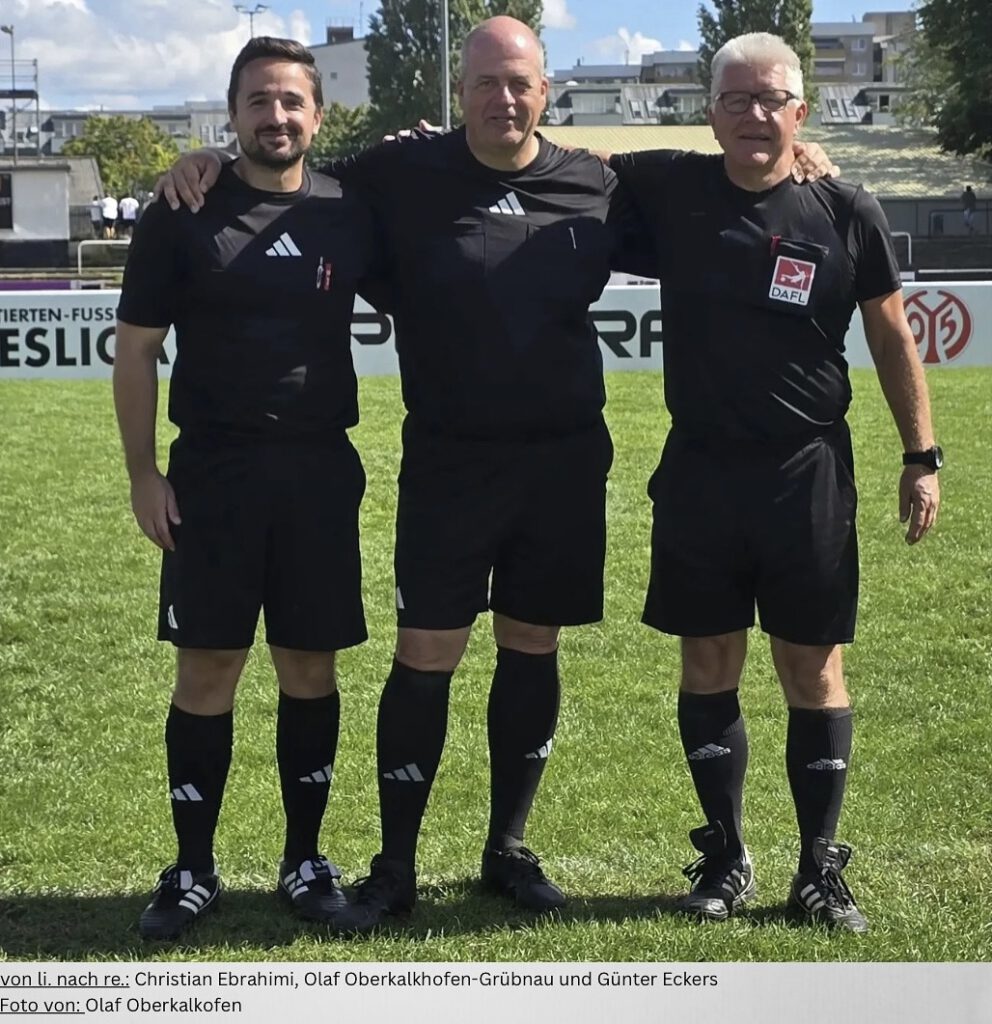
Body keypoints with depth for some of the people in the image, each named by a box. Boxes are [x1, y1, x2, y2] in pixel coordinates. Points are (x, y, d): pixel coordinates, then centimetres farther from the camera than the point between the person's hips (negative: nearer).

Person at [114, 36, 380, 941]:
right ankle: (193, 870, 14)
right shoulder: (182, 217, -1)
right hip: (211, 472, -2)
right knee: (206, 670, 2)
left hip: (320, 471, 2)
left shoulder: (350, 214, 4)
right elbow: (136, 349, 1)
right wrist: (143, 473, -3)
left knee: (310, 668, 8)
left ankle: (305, 860, 21)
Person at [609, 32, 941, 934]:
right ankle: (725, 856, 23)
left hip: (808, 474, -1)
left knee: (812, 669, 5)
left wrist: (922, 458, 3)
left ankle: (821, 867, 16)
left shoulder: (847, 213, -4)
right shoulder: (671, 189, -2)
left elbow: (893, 338, 4)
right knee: (708, 666, 9)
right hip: (700, 470, 1)